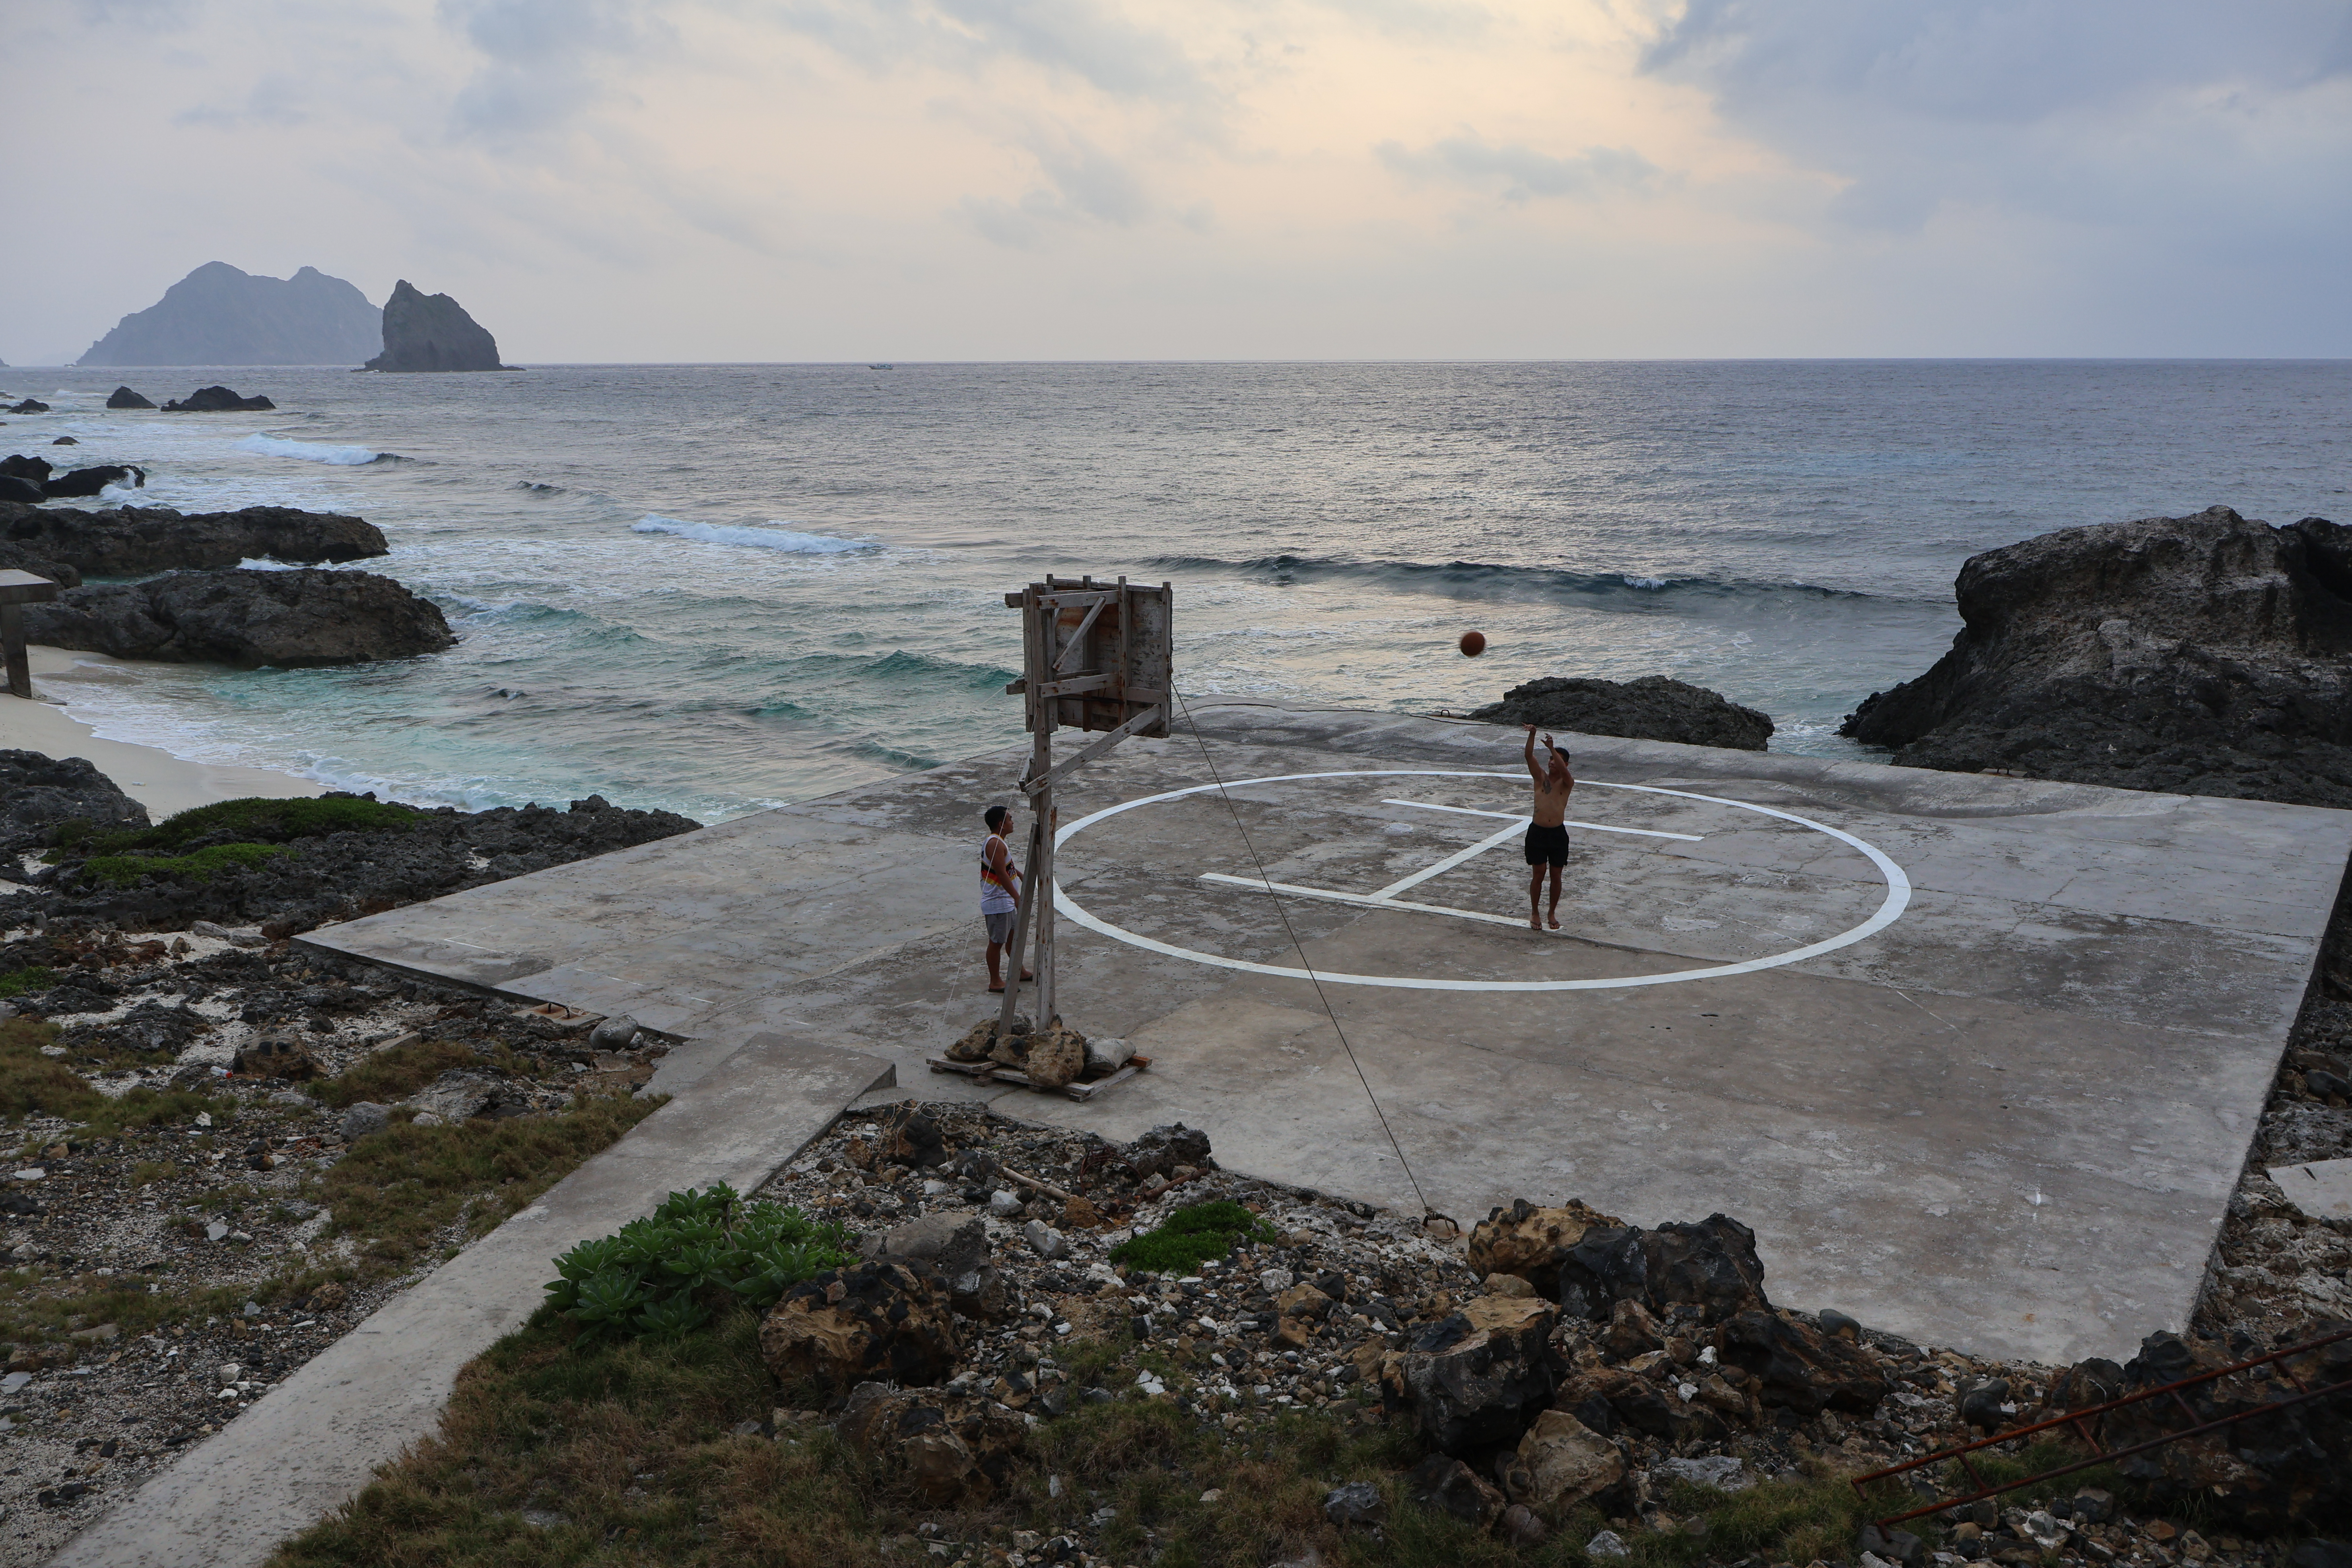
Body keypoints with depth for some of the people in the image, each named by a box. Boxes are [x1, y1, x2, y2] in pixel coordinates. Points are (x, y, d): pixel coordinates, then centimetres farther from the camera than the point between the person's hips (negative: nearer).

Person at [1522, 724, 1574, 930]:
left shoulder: (1567, 783, -2)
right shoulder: (1541, 777, 2)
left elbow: (1563, 770, -25)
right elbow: (1529, 756, -12)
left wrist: (1552, 749, -36)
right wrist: (1532, 735, -28)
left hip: (1558, 833, 0)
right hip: (1537, 831, 0)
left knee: (1556, 876, 8)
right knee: (1538, 875, 4)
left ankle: (1552, 914, 23)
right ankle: (1535, 913, 17)